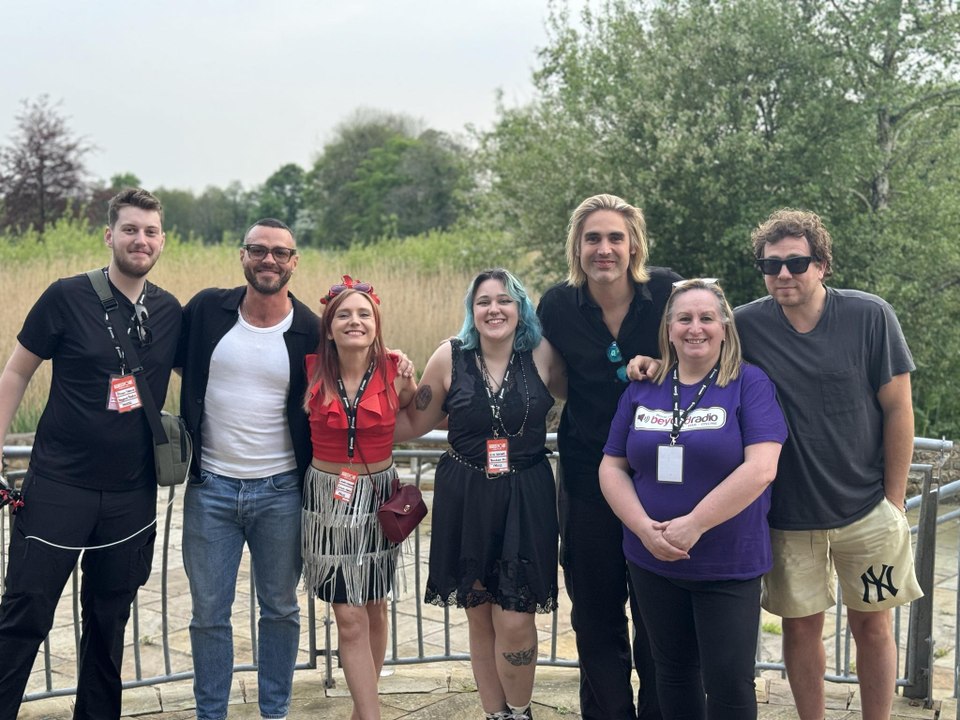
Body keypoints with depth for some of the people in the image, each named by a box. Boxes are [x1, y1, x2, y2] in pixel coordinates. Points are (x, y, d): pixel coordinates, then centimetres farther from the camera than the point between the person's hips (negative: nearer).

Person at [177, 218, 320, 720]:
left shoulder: (310, 331, -4)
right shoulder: (207, 310, -2)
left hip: (280, 491, 0)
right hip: (210, 487, 1)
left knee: (280, 609, 12)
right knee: (209, 612, 9)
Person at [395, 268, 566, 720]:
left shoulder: (542, 355, -4)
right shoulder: (450, 357, -3)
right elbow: (414, 424, 5)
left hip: (526, 500, -1)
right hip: (465, 500, 1)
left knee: (515, 623, -3)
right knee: (479, 618, 12)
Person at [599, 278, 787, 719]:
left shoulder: (750, 385, -6)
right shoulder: (642, 390, 6)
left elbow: (761, 468, -17)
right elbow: (612, 468, 5)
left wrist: (693, 524, -19)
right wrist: (644, 527, -11)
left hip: (728, 565, -4)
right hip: (652, 562, 4)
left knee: (729, 682, -1)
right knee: (674, 672, 16)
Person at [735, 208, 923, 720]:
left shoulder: (870, 316, -10)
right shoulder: (745, 326, -8)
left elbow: (898, 409, -5)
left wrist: (893, 501, -4)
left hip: (865, 507, 0)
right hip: (788, 512, 1)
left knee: (872, 624, 10)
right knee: (801, 626, 10)